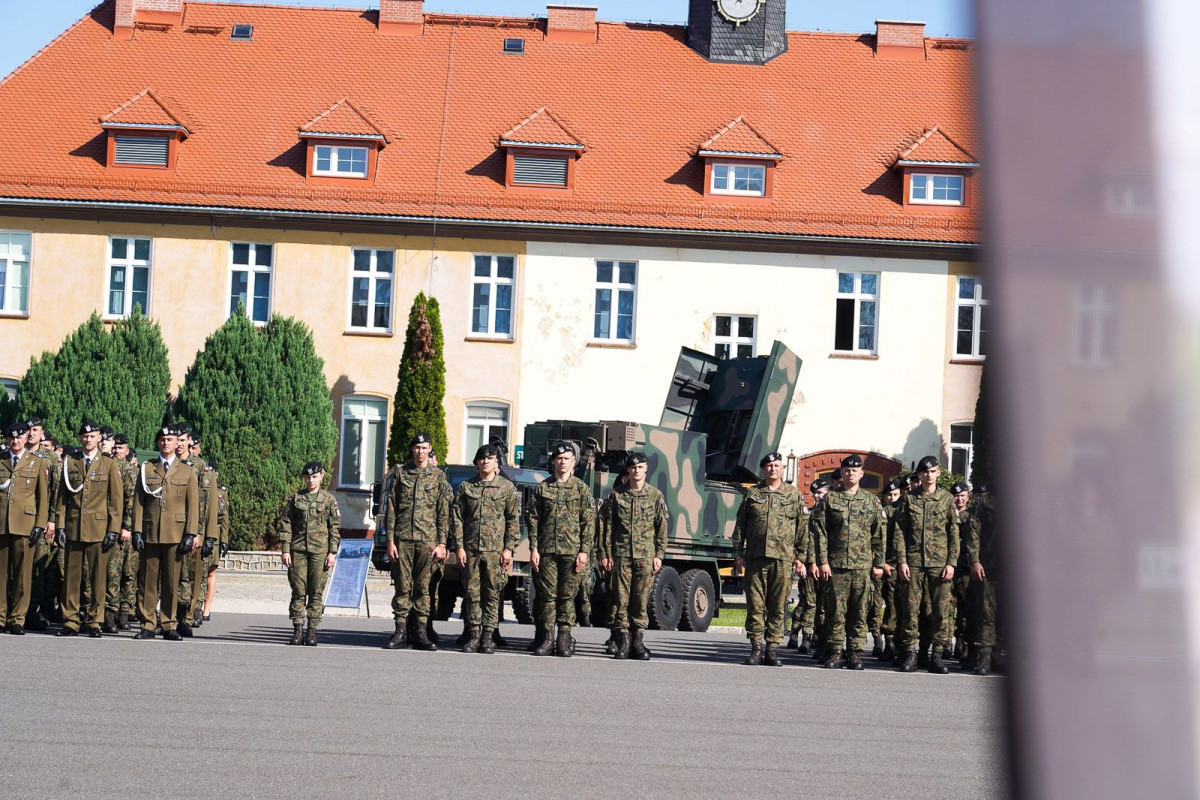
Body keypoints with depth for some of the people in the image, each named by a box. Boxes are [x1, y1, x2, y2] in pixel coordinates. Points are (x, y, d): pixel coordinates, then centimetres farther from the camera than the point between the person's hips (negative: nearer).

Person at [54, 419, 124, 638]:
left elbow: (117, 499, 2)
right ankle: (70, 622, 6)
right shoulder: (70, 463, 11)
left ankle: (94, 622, 7)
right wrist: (59, 525, 2)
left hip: (98, 528, -2)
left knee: (98, 577, 0)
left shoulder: (109, 465, 5)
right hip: (73, 528, 2)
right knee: (71, 576, 2)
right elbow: (62, 496, 10)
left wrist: (114, 529, -5)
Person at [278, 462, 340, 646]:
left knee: (316, 592, 0)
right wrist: (285, 550, -1)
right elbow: (285, 525, 7)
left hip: (320, 551, -1)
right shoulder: (295, 498, 8)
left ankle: (312, 631, 4)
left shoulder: (329, 500, 5)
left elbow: (335, 528, 5)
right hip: (298, 549, 1)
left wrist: (332, 552, -3)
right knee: (298, 591, 1)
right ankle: (297, 629, 5)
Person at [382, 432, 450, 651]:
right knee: (402, 586, 0)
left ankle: (421, 633, 6)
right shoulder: (401, 474, 9)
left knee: (424, 588, 2)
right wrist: (390, 540, -1)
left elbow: (444, 514, 5)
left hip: (427, 540, 0)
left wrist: (441, 544, -2)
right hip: (403, 539, 0)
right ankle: (400, 631, 5)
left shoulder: (438, 476, 8)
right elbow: (390, 510, 7)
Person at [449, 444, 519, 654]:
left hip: (496, 549, -2)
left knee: (493, 593, -2)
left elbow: (513, 520, 4)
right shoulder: (465, 487, 10)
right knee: (472, 593, 2)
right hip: (470, 549, 2)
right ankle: (474, 635, 8)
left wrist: (508, 548, -4)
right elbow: (456, 518, 7)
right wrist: (458, 546, -1)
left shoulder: (507, 487, 6)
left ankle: (488, 636, 3)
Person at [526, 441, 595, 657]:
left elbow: (589, 523, 2)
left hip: (572, 551, -1)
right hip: (547, 550, 1)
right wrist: (534, 548, 0)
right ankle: (547, 639, 6)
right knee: (548, 595, 2)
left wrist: (584, 551, -6)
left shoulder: (581, 489, 5)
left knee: (567, 597, 1)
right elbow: (533, 520, 8)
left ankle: (564, 640, 5)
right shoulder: (542, 488, 9)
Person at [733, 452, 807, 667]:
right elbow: (740, 525, 12)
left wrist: (800, 557, 5)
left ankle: (773, 649, 6)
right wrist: (739, 553, 5)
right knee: (755, 605, 0)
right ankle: (756, 648, 5)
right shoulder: (752, 494, 11)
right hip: (755, 558, 1)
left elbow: (802, 528, 10)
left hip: (783, 559, 0)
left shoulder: (794, 494, 10)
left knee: (777, 607, 1)